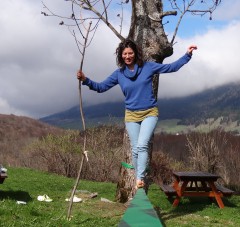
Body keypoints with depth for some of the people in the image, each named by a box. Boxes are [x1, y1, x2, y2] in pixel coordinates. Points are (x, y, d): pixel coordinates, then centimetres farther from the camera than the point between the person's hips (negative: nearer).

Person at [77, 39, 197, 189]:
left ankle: (140, 179, -20)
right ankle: (139, 181, 18)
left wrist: (188, 55, -6)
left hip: (150, 113, -2)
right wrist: (85, 80, -12)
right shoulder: (119, 74, 1)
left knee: (142, 145, -20)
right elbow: (101, 87, 2)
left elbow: (172, 67, 0)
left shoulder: (148, 67, -3)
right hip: (131, 115, 2)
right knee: (135, 149, 5)